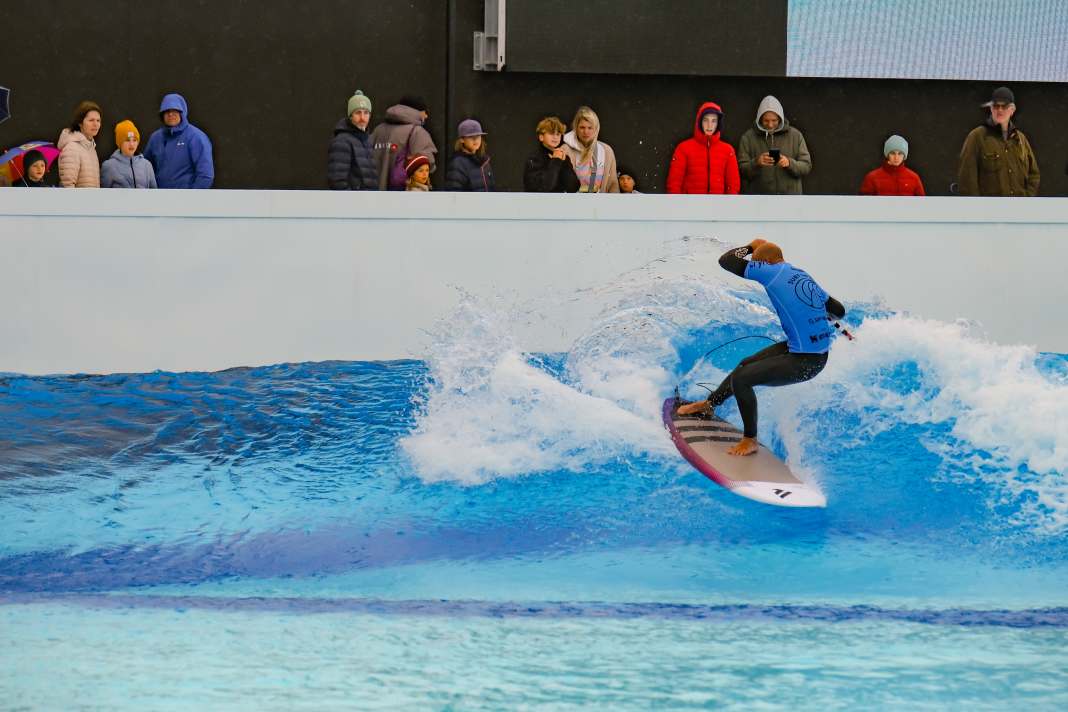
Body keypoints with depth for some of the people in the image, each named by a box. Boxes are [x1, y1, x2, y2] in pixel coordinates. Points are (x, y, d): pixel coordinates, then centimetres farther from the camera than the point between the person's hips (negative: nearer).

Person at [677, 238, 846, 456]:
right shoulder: (805, 277, 8)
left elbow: (725, 261, -8)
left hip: (806, 362, -9)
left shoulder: (773, 271, -15)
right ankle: (709, 404, 45)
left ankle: (750, 440, 6)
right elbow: (840, 311, 15)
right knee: (746, 365, 23)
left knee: (740, 379, -11)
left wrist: (750, 247, 10)